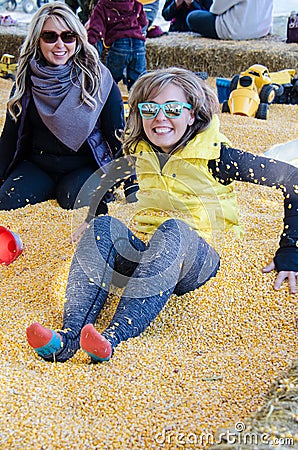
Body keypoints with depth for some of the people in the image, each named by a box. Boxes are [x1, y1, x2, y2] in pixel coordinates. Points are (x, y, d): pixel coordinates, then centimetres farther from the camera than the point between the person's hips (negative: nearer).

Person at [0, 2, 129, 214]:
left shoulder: (97, 77, -7)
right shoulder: (27, 78, 1)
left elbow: (117, 135, -4)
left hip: (85, 166, -2)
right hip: (36, 165, 3)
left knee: (80, 202, -31)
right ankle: (50, 189, 7)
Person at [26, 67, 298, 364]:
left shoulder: (215, 156, -7)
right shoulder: (139, 152, 7)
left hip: (196, 260, -4)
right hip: (141, 253, 4)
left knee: (173, 229, -36)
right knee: (103, 226, -26)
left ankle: (115, 335, -51)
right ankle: (70, 336, -44)